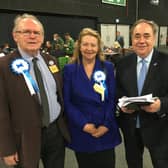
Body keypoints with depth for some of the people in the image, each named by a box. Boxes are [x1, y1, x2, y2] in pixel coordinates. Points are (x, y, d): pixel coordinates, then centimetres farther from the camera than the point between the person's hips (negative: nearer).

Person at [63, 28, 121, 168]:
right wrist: (83, 124, -13)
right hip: (81, 131, 0)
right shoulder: (69, 69, -1)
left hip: (106, 130, 1)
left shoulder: (108, 67, 2)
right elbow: (67, 101, -4)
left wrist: (106, 124, -11)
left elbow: (112, 98, 0)